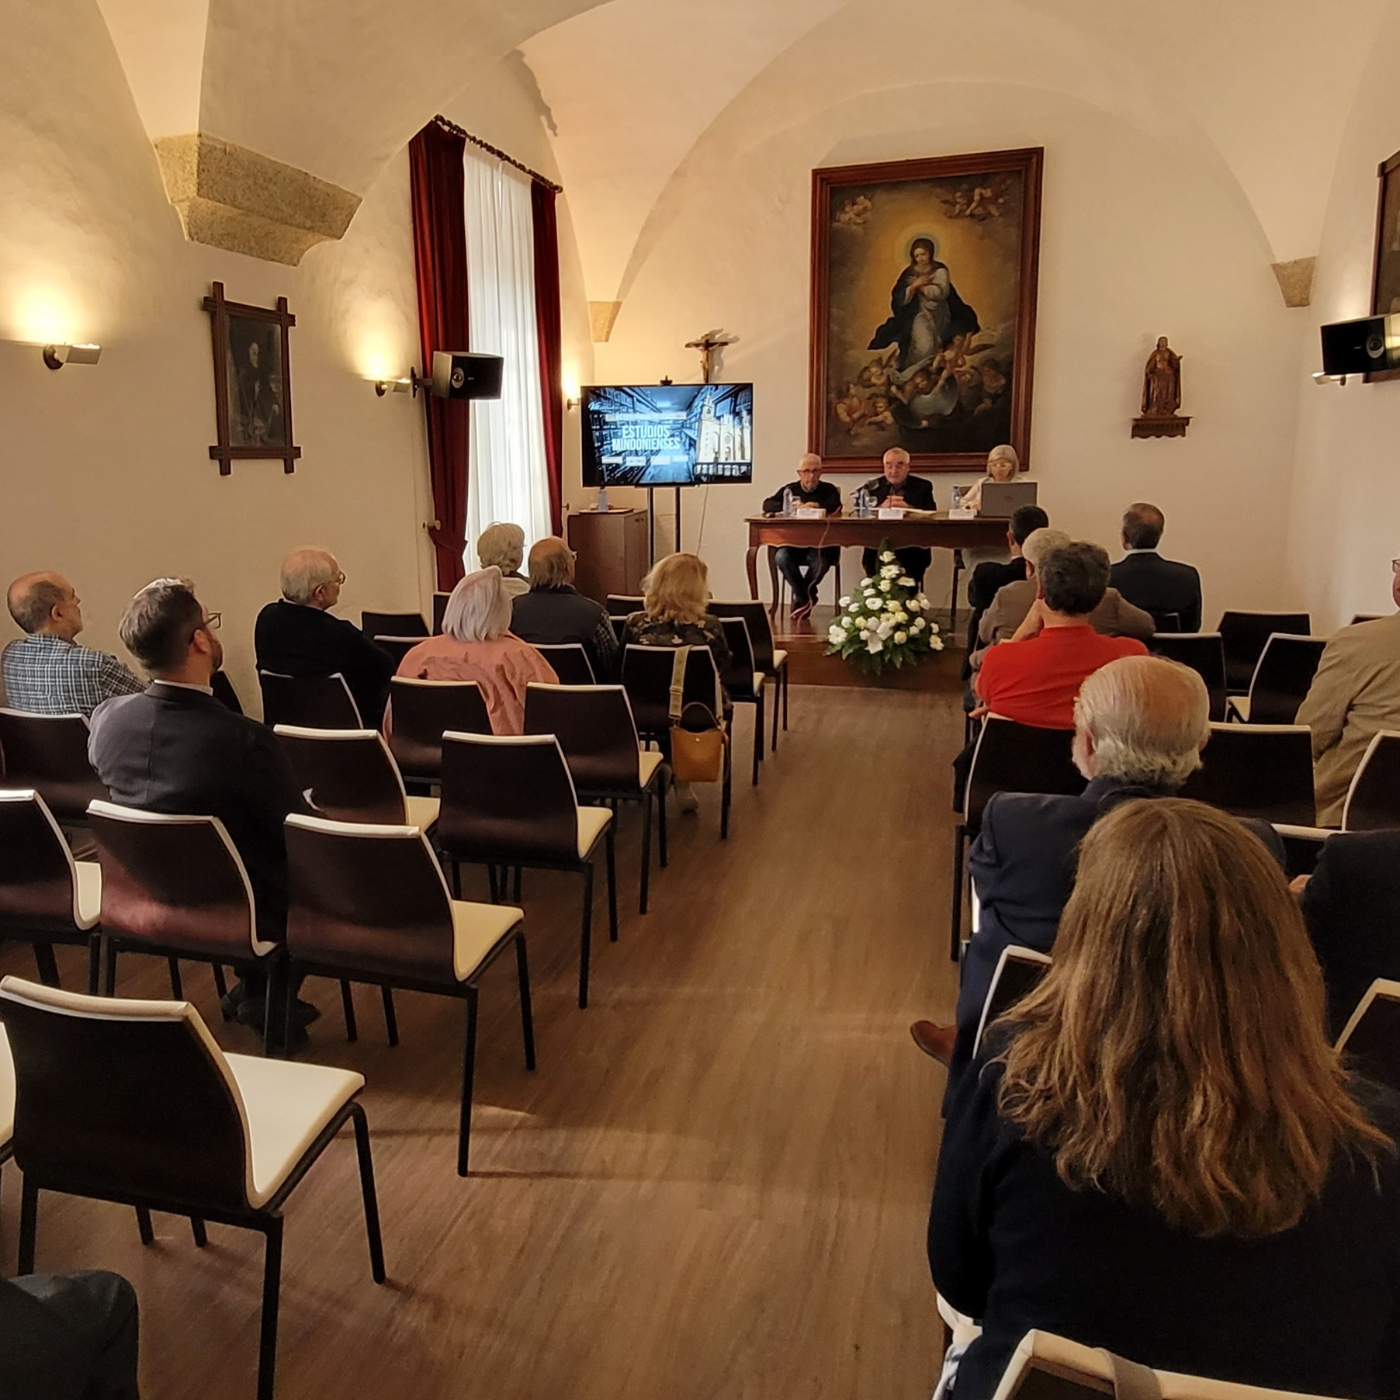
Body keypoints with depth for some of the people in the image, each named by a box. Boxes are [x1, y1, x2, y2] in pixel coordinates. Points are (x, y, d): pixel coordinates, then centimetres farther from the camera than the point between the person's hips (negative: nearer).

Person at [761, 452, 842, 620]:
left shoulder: (829, 489, 13)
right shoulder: (789, 489, 17)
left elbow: (835, 506, -9)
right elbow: (767, 505, 3)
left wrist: (815, 506, -14)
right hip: (793, 542, 2)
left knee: (820, 560, -35)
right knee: (781, 557, -31)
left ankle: (800, 598, -7)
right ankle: (806, 598, -16)